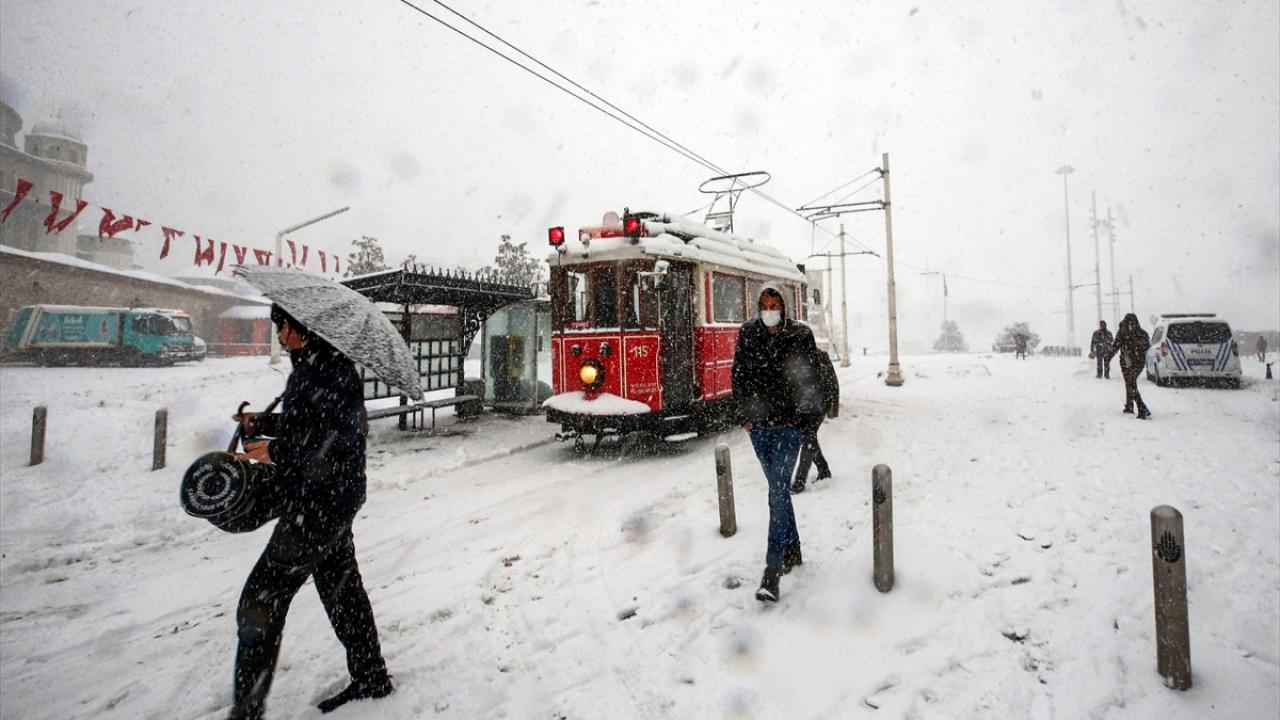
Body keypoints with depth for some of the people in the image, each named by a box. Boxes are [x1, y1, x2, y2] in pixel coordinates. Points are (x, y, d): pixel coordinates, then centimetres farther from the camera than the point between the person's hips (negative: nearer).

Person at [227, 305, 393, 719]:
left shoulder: (331, 371, -19)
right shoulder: (312, 367, 11)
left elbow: (338, 441, -26)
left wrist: (277, 452, -18)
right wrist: (263, 424, 10)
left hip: (318, 506, -10)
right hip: (327, 502, 10)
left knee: (261, 601, -2)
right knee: (342, 588, 19)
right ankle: (371, 678, 35)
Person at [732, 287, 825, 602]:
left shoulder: (800, 335, -1)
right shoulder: (747, 334, 5)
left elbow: (809, 378, 1)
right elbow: (739, 375, 7)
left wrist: (804, 414, -5)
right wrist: (744, 414, 1)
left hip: (789, 425, -3)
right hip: (758, 424, 3)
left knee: (778, 492, -11)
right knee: (779, 489, 15)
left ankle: (772, 573, -10)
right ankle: (792, 551, 32)